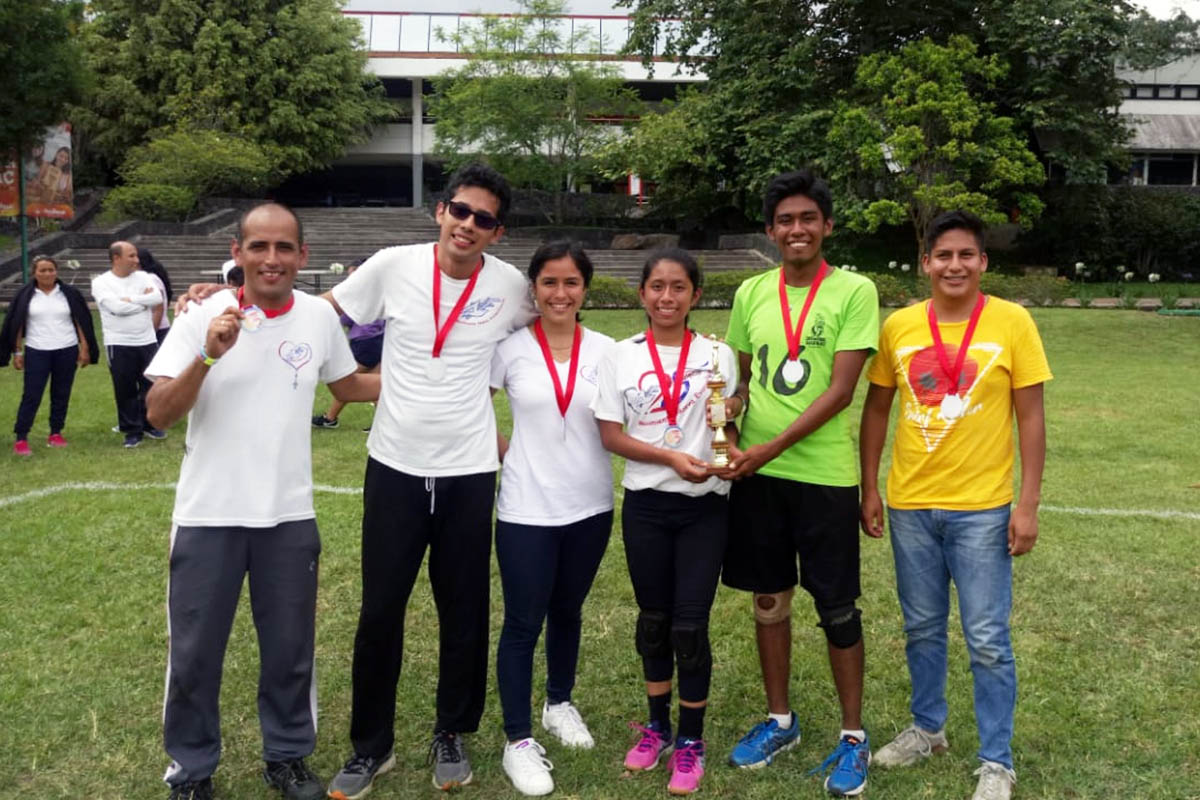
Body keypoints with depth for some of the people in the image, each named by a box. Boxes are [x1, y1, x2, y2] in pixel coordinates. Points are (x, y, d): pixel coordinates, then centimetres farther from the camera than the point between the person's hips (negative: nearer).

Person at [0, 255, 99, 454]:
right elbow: (16, 325, 3)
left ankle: (56, 434, 20)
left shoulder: (70, 294, 2)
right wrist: (16, 352, 0)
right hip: (36, 352, -1)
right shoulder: (24, 295, 0)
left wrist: (85, 349, -1)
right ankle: (21, 439, -2)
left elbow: (81, 322, 3)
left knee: (61, 394, 8)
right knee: (31, 395, -4)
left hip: (66, 351, 1)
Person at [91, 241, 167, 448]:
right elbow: (116, 307, -20)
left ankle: (149, 424, 27)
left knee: (150, 385, 11)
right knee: (125, 390, 3)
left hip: (147, 341, 3)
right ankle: (132, 431, 14)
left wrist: (130, 299, -13)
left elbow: (157, 298, -10)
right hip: (119, 345, -3)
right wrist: (143, 300, -9)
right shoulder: (101, 282, -5)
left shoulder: (142, 277, 6)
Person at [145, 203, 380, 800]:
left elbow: (347, 386, 16)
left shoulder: (320, 317, -1)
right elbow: (159, 414, -14)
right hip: (208, 515, -2)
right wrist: (208, 356, -28)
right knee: (194, 653, 9)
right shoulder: (203, 317, -9)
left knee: (290, 649, 14)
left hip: (289, 515, 2)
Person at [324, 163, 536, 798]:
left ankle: (451, 737, 31)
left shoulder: (512, 286, -5)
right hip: (395, 465, 0)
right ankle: (370, 745, 25)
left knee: (464, 612, 10)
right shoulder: (393, 266, -6)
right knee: (380, 611, 7)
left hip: (470, 471, 0)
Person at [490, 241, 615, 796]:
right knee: (524, 622, 1)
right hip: (527, 507, -2)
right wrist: (499, 450, -4)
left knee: (568, 611, 18)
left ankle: (559, 704, 40)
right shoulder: (511, 347, -6)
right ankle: (518, 741, 12)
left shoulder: (605, 350, -1)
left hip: (590, 504, 3)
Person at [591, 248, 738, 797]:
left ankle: (691, 740, 17)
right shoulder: (621, 356, 0)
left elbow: (729, 428, 5)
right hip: (645, 505, 1)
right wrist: (672, 458, -17)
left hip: (705, 506, -1)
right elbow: (610, 435, -4)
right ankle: (658, 724, 31)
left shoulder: (717, 355, 1)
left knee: (690, 623, -1)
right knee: (653, 618, 13)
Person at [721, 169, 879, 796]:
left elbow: (840, 390, -14)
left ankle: (853, 737, 21)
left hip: (824, 475, -4)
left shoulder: (854, 291, -8)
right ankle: (779, 720, 31)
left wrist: (771, 448, -18)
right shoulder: (751, 293, 6)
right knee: (769, 599, 14)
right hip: (756, 473, 4)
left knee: (837, 608, 5)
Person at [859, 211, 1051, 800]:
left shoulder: (1012, 322, -6)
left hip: (983, 508, -3)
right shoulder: (898, 326, 1)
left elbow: (1030, 417, -5)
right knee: (922, 629, 16)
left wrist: (1028, 505, -8)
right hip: (910, 505, 3)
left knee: (987, 639, 4)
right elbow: (876, 409, 9)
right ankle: (927, 728, 35)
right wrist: (869, 489, 6)